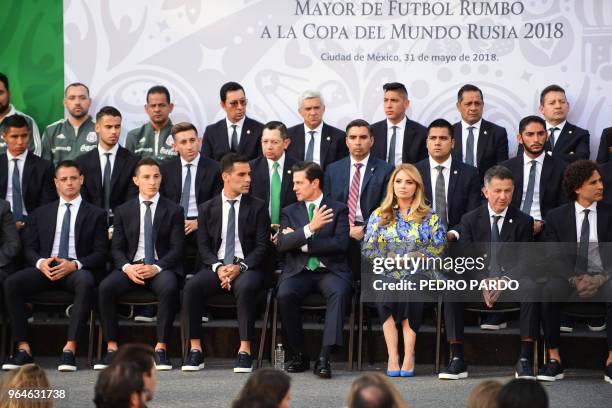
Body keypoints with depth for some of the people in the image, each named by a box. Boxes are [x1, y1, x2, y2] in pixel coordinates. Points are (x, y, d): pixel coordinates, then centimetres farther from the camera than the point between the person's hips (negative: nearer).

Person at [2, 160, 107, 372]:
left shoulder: (95, 215, 12)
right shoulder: (41, 214, 20)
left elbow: (100, 253, 4)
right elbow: (29, 248, 14)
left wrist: (74, 265, -15)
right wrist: (40, 263, -10)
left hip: (77, 270, -2)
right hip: (45, 268, 2)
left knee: (86, 282, -39)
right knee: (11, 283, -27)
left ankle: (70, 348, -38)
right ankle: (23, 348, -25)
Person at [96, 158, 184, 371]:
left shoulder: (173, 210, 7)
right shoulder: (123, 211, 13)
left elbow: (177, 248, 0)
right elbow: (117, 248, 9)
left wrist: (157, 268, -17)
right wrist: (127, 267, -14)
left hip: (161, 267, -2)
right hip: (131, 266, 2)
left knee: (169, 288, -37)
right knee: (105, 287, -29)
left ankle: (161, 348, -28)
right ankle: (111, 348, -22)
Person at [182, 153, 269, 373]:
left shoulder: (257, 207, 8)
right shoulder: (207, 208, 12)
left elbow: (262, 246, 1)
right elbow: (203, 246, 6)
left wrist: (240, 266, -16)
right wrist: (218, 267, -14)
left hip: (247, 267, -2)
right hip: (215, 267, 2)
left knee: (245, 287, -37)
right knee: (191, 287, -28)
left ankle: (245, 351, -31)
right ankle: (195, 350, -21)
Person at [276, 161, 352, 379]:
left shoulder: (339, 210, 8)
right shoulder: (289, 212, 15)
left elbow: (340, 244, -7)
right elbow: (281, 244, -2)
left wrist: (301, 243, -6)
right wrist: (310, 228, -16)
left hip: (330, 271, -2)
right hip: (298, 271, 2)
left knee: (339, 292, -35)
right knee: (284, 295, -30)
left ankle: (324, 358, -38)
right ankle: (298, 356, -15)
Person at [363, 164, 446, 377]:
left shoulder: (430, 217, 14)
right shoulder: (379, 215, 17)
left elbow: (440, 248, 5)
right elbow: (367, 249, 10)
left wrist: (418, 255, -10)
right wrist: (388, 258, -8)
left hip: (418, 275, -1)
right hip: (386, 275, 1)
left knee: (409, 293, -35)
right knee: (388, 294, -34)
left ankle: (408, 357, -37)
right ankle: (393, 357, -37)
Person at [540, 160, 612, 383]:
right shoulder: (557, 217, 7)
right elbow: (556, 258, 0)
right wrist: (575, 279, -18)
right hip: (569, 278, 0)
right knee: (549, 291, -33)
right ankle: (554, 360, -25)